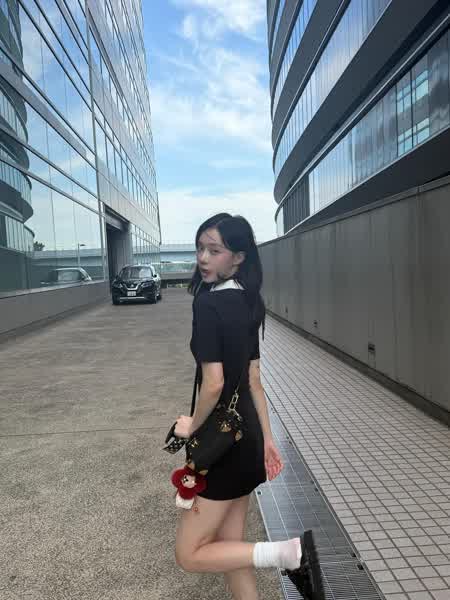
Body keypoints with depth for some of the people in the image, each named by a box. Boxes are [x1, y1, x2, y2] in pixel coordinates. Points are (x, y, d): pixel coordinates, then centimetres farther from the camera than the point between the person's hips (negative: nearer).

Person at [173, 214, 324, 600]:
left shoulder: (208, 303, -20)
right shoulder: (247, 302, 5)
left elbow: (214, 384, -25)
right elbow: (253, 380, 9)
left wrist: (192, 426, -6)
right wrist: (267, 439, 14)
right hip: (246, 436, 8)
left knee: (190, 555, 9)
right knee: (229, 544, 21)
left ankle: (290, 553, -1)